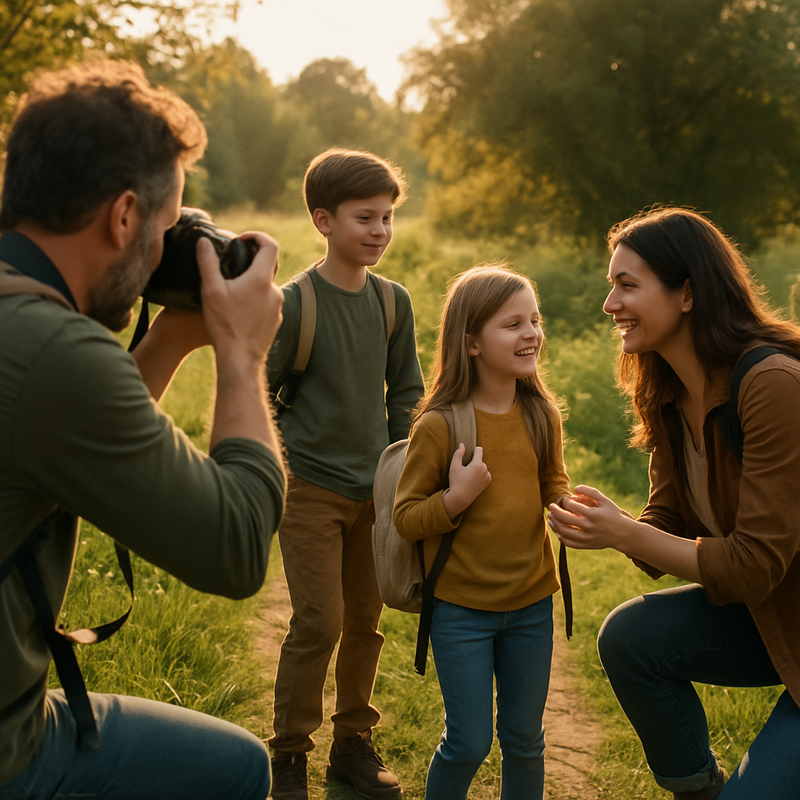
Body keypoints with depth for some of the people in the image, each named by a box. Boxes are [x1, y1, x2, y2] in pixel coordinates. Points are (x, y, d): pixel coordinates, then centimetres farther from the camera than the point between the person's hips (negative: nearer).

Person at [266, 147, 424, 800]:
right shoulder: (294, 303, -13)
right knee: (319, 623, -7)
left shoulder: (394, 301, 3)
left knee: (366, 620, 12)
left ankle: (354, 743, 28)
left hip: (376, 489, 5)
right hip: (311, 489, -5)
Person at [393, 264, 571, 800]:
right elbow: (405, 520, -10)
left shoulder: (542, 416, -2)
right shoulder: (438, 426, -16)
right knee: (469, 743, 5)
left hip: (531, 601, 4)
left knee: (524, 740, 16)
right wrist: (456, 498, -26)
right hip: (461, 608, -4)